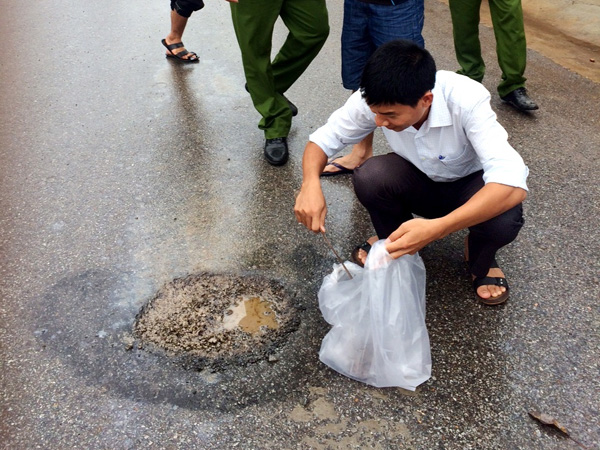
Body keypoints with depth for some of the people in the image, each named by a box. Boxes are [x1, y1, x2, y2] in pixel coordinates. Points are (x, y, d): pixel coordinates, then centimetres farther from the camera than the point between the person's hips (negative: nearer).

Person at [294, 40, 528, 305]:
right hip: (419, 180, 2)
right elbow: (324, 138, -12)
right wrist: (311, 184, -35)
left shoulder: (467, 101, -35)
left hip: (470, 184, -2)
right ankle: (394, 243, 2)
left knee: (504, 219, -36)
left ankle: (481, 261, 2)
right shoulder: (375, 100, -25)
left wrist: (436, 229, -55)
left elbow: (513, 185, -44)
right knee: (368, 177, -30)